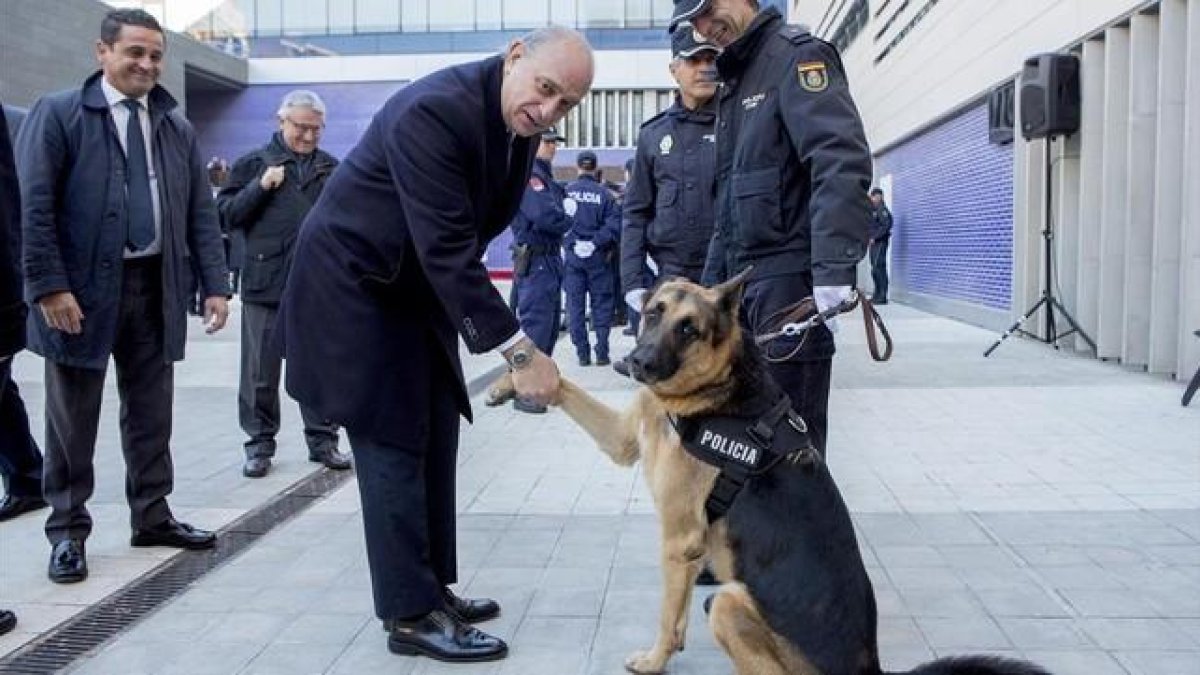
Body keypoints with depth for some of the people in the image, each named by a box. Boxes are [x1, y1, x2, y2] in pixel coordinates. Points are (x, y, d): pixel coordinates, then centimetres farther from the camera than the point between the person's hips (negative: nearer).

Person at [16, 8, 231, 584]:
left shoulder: (177, 128, 10)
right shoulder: (58, 114, -3)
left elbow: (201, 213, 9)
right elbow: (34, 208, -8)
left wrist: (214, 285, 0)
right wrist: (49, 287, -16)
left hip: (156, 286, 4)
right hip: (85, 288, -4)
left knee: (151, 413, 12)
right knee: (73, 419, 6)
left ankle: (152, 517, 26)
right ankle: (67, 531, 19)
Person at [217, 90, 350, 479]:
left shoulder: (331, 167, 12)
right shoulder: (253, 163, 6)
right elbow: (226, 214, 1)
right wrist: (260, 187, -12)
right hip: (266, 284, -1)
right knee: (261, 371, 5)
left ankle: (322, 440, 17)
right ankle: (260, 443, 17)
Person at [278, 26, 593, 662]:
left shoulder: (520, 123, -2)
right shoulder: (435, 110, -29)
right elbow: (447, 248, -33)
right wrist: (518, 350, -33)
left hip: (415, 284, 9)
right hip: (353, 283, -9)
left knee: (433, 439, 10)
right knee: (394, 444, -6)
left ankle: (431, 590, 22)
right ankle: (411, 615, 4)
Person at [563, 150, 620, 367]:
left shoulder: (566, 192, -4)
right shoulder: (604, 193, -6)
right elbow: (614, 223, -11)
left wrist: (566, 242, 5)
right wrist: (600, 243, -2)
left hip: (572, 253, 1)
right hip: (597, 255, -1)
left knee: (575, 304, 7)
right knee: (601, 303, 8)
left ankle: (582, 353, 8)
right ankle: (602, 352, 5)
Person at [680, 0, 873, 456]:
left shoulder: (797, 56, -6)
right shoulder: (736, 80, 22)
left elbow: (841, 160, -22)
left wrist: (834, 267, -32)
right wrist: (712, 281, 23)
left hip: (788, 278, -9)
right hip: (744, 279, 9)